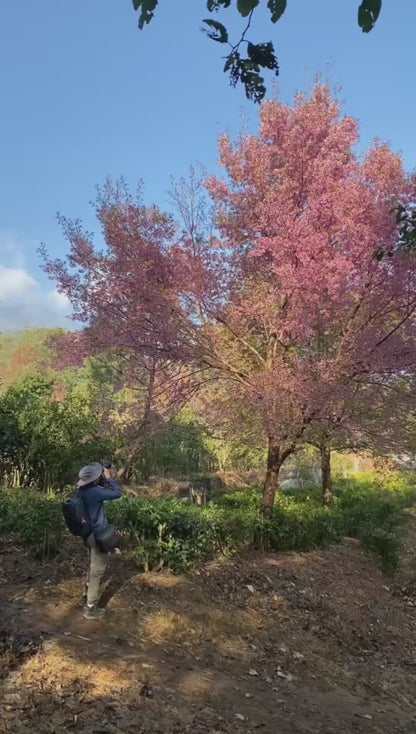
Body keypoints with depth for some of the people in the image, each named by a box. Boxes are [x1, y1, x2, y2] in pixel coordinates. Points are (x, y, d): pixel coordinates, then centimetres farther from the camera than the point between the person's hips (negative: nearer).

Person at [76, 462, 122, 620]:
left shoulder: (82, 491, -1)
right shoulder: (94, 492, -28)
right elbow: (117, 493, -21)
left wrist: (104, 481, 4)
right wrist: (109, 478, -11)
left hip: (90, 534, 9)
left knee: (92, 567, 25)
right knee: (97, 571, 3)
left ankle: (87, 597, 39)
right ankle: (91, 608, 12)